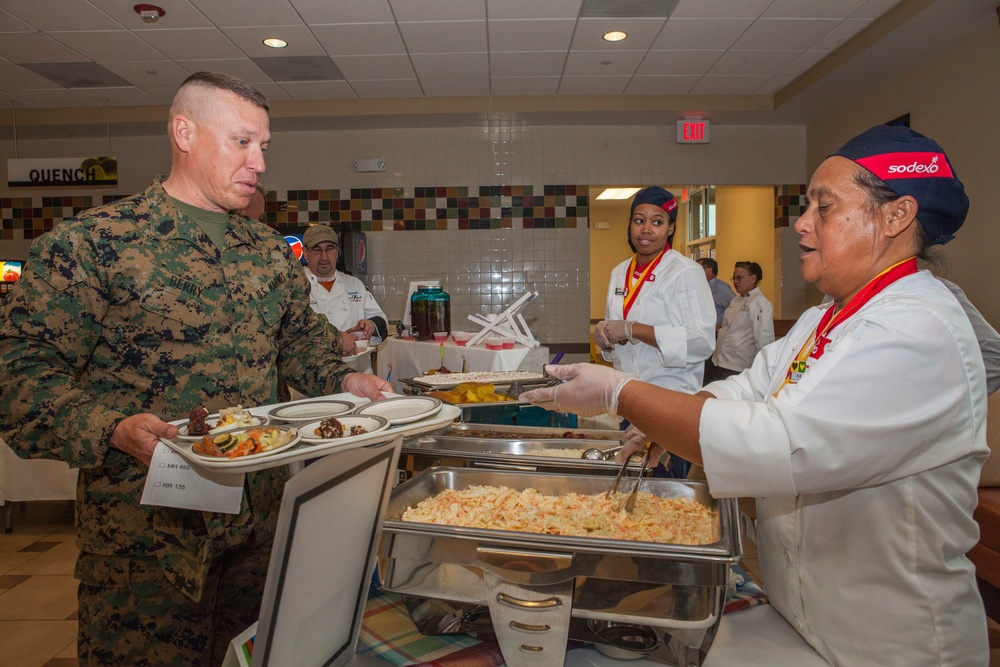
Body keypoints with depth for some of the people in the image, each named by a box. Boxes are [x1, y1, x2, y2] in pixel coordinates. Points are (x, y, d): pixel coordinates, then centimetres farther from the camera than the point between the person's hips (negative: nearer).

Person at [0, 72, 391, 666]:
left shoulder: (268, 248, 9)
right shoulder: (89, 244, -9)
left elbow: (300, 331, 19)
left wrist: (341, 379, 1)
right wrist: (113, 429, -28)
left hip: (262, 514, 6)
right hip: (147, 526, -5)